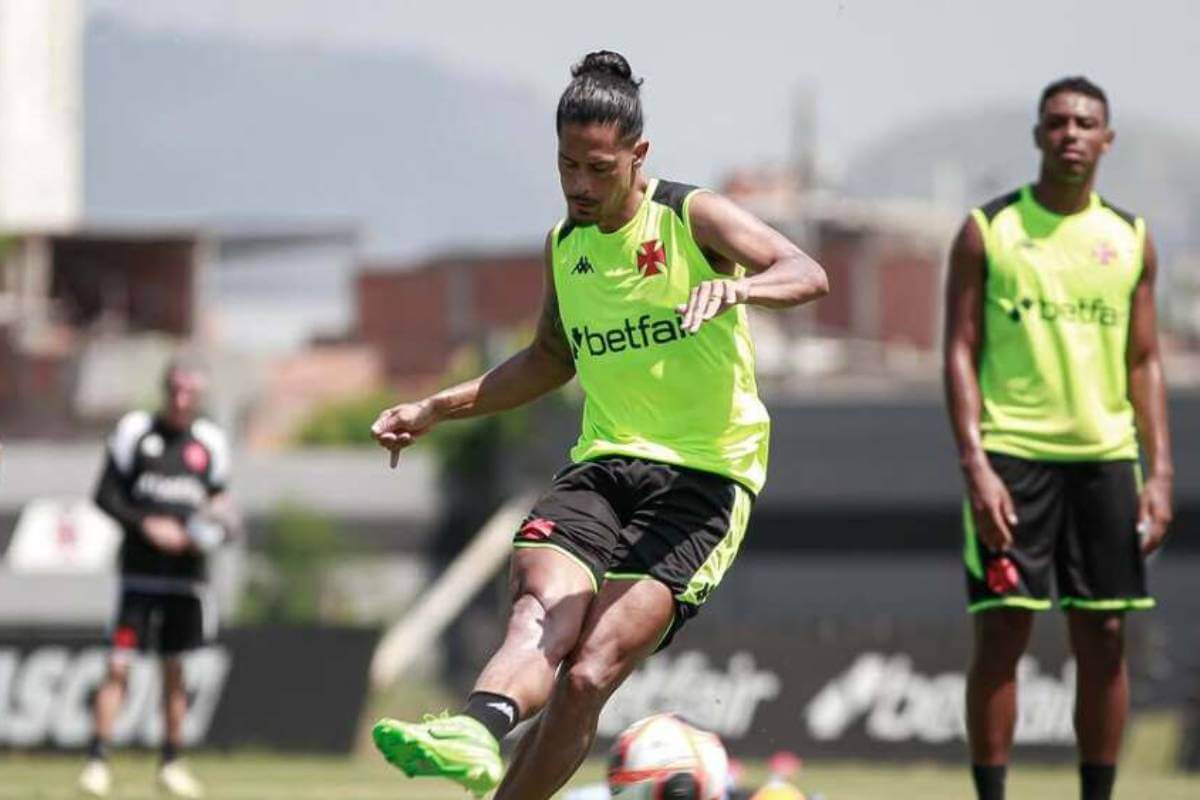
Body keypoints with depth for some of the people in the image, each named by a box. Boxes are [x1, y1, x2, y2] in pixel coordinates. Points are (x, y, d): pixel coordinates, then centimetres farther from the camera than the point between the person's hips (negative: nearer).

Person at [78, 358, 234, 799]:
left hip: (187, 572, 3)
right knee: (119, 665, -11)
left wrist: (218, 524, -6)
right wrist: (147, 525, -14)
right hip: (141, 569, -3)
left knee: (175, 671, 9)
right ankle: (97, 760, -9)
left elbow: (217, 503, 17)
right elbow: (105, 495, -2)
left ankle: (171, 763, 19)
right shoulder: (134, 431, -2)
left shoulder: (209, 443, 7)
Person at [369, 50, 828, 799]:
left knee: (590, 674, -19)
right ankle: (478, 730, -58)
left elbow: (808, 273, -19)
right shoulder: (564, 245, 14)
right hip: (603, 464, 4)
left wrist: (738, 287, -41)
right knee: (543, 609, -29)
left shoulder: (694, 217, -4)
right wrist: (436, 410, 24)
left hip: (701, 477, -4)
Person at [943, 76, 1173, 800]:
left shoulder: (1131, 239, 10)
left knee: (1104, 640, 3)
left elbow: (1145, 362, 12)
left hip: (1106, 455, 3)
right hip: (1012, 454, -3)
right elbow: (961, 352, -2)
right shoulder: (988, 230, 1)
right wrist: (975, 466, -12)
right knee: (1002, 632, -6)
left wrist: (1160, 473, 3)